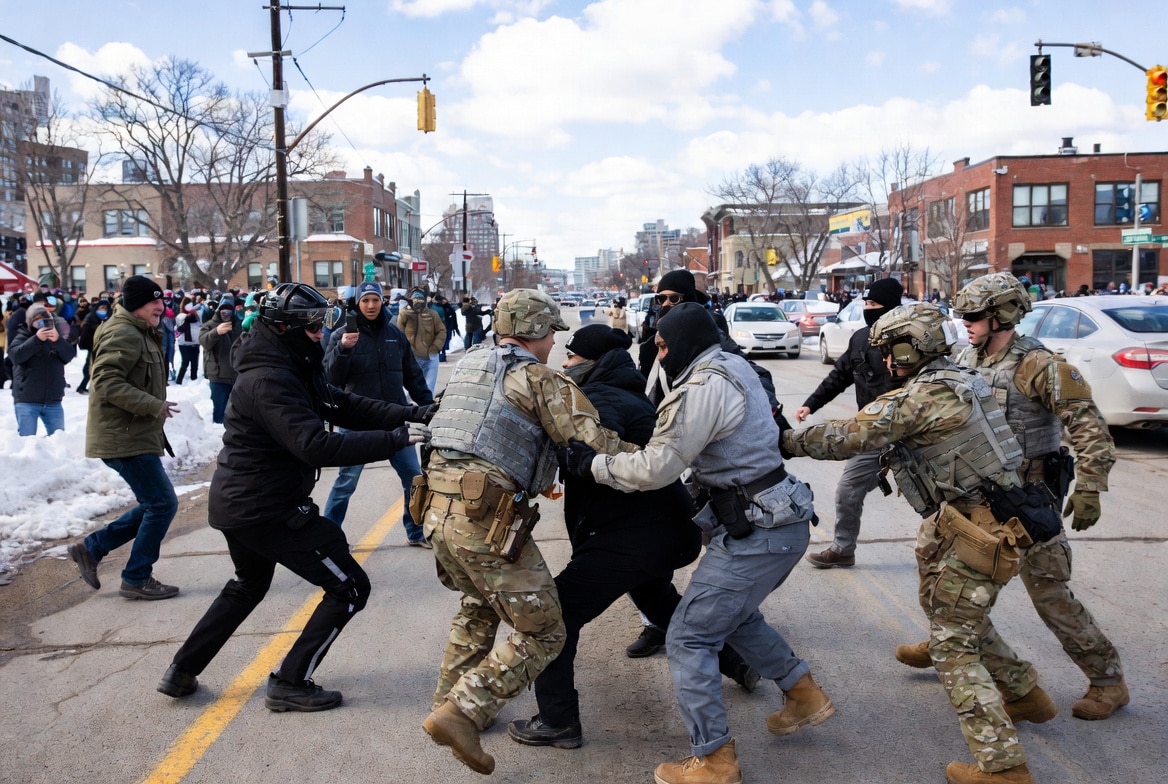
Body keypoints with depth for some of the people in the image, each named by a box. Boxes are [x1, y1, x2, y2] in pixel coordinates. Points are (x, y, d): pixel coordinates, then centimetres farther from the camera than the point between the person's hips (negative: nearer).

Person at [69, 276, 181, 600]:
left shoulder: (141, 333, 18)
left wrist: (155, 407, 12)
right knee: (163, 503, -7)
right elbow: (107, 382, -25)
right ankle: (137, 579, 4)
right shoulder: (123, 334, -15)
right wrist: (155, 406, -26)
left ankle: (91, 548, 22)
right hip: (125, 437, -10)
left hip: (135, 435, 10)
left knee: (154, 504, 13)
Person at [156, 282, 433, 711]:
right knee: (349, 587, -2)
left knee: (248, 585, 33)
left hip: (236, 503, 11)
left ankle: (182, 673, 38)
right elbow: (317, 446, -34)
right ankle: (290, 684, 7)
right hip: (268, 510, -11)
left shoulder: (293, 370, 7)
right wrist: (395, 439, -34)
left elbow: (343, 405, 3)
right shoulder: (269, 381, -25)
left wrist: (410, 414, -9)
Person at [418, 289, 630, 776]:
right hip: (487, 520, -8)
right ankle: (461, 713, -6)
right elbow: (592, 437, -11)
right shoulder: (535, 378, -5)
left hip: (439, 511, 9)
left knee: (479, 606, 31)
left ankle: (449, 702, 37)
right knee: (542, 632, 2)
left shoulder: (469, 364, 17)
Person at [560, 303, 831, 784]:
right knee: (734, 613, 29)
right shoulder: (733, 367, 12)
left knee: (689, 638, -2)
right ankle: (805, 696, 38)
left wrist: (592, 464, -7)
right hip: (785, 521, 10)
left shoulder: (702, 389, -18)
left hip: (756, 533, -10)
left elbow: (655, 468, -17)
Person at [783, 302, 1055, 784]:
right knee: (964, 619, 28)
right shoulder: (958, 383, 10)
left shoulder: (923, 396, -19)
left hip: (975, 535, -10)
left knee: (953, 647, -3)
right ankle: (1027, 695, 43)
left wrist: (786, 442, -6)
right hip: (984, 522, 10)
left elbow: (849, 437, -16)